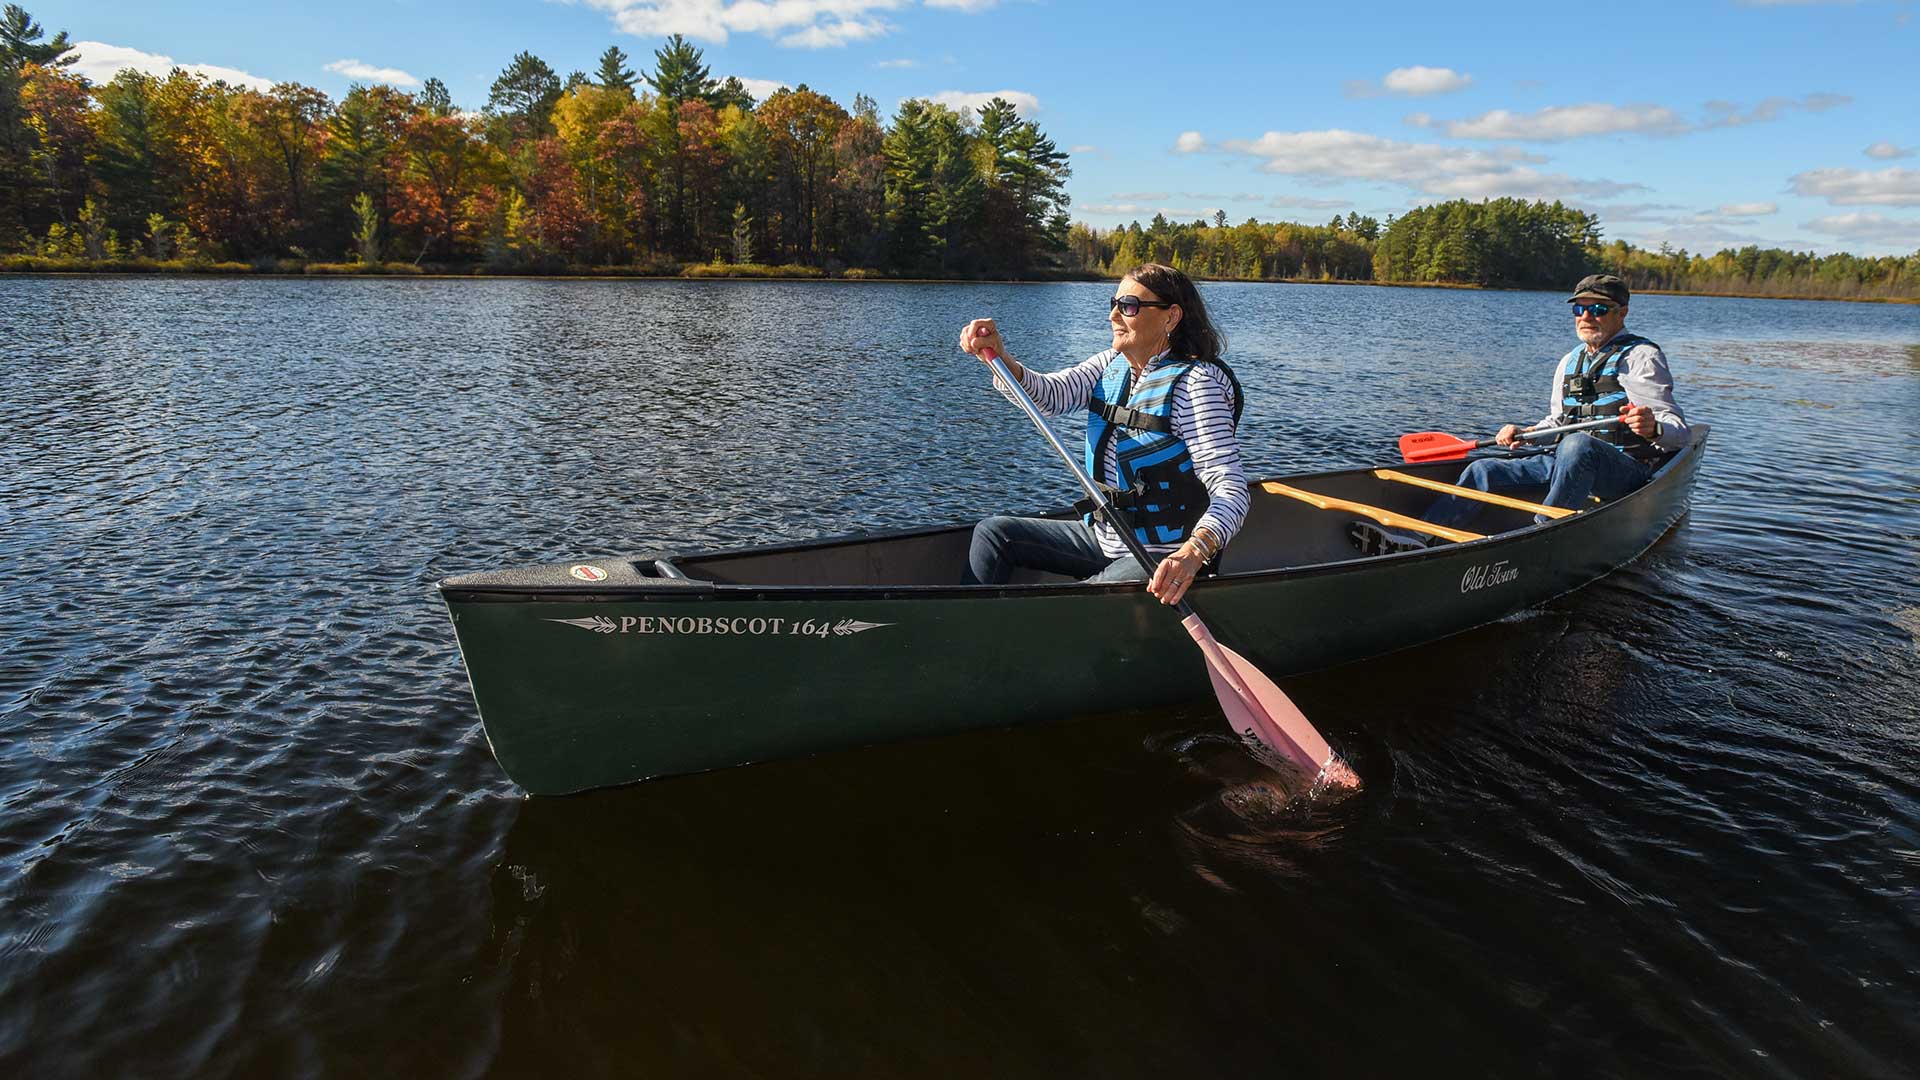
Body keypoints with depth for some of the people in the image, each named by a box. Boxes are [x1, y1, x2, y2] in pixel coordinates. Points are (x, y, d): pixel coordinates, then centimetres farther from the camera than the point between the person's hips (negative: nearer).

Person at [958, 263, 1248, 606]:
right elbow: (1049, 394, -9)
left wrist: (1194, 551, -46)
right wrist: (1000, 358, -30)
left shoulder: (1194, 383, -19)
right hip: (1104, 535, 8)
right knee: (993, 533, 6)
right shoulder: (1111, 365, 6)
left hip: (1163, 557, -8)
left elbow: (1230, 489, -27)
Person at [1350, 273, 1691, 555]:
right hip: (1572, 463, 7)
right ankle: (1418, 535, -28)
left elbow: (1681, 433, -10)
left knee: (1577, 444, -39)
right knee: (1485, 469, -10)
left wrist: (1653, 428, -34)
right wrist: (1524, 434, 8)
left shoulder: (1641, 357, -3)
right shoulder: (1569, 361, 19)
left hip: (1628, 467, -7)